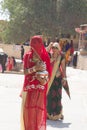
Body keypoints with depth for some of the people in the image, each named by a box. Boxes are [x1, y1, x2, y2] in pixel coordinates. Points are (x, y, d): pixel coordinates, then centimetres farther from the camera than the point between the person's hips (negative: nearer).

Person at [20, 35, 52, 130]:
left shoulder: (45, 57, 3)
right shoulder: (27, 56, 3)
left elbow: (49, 72, 5)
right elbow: (25, 71, -4)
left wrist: (45, 76, -16)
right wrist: (35, 68, -19)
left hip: (41, 88, 0)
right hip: (29, 87, 0)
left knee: (39, 109, -1)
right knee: (28, 109, -2)